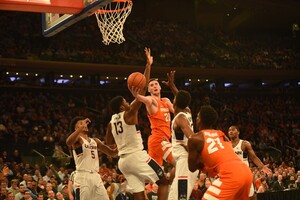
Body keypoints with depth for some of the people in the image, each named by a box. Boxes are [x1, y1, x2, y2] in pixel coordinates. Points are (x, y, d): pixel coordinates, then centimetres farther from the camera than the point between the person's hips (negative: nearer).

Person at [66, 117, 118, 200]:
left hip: (95, 176, 7)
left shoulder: (95, 141, 19)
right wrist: (81, 127, -29)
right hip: (82, 177, -7)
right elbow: (68, 142, -27)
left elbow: (112, 153, 20)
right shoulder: (77, 139, -1)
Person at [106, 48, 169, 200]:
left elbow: (109, 142, 25)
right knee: (164, 182, 5)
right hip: (137, 156, -7)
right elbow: (143, 89, -12)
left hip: (123, 160, 7)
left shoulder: (111, 122, 11)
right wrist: (148, 65, -10)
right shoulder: (129, 114, -8)